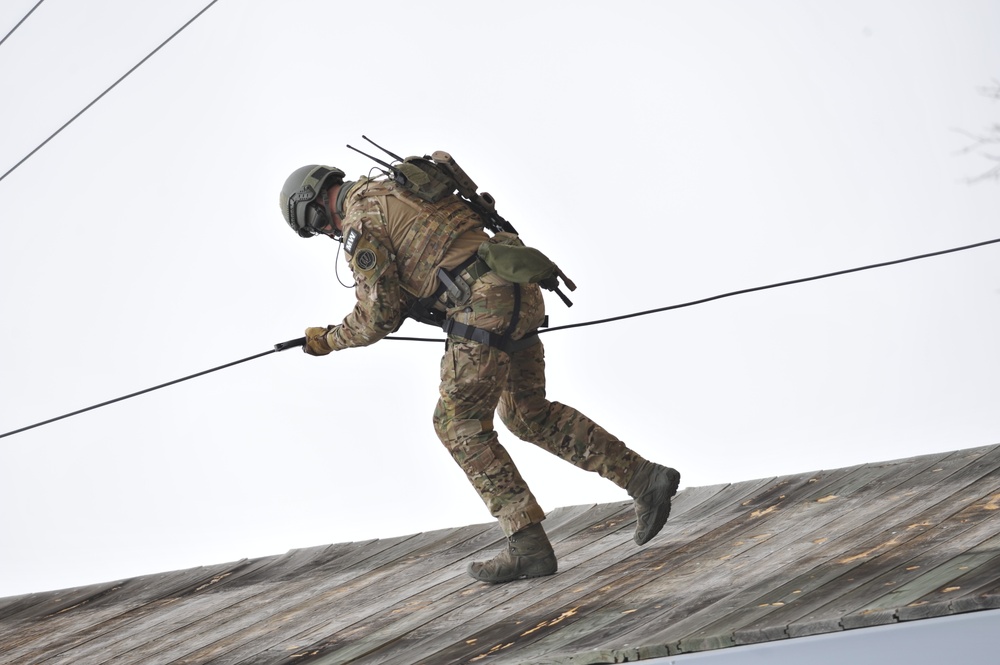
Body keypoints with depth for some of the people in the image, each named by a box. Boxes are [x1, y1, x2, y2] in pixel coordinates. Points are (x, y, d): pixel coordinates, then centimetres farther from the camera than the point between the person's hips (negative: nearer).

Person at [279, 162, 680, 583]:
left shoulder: (359, 224, -4)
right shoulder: (398, 192, 25)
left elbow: (379, 316, -3)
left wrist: (329, 340, 14)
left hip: (485, 308, -9)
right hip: (519, 295, 9)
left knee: (459, 425, 1)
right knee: (528, 414, 19)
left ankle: (528, 546, -1)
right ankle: (643, 478, 15)